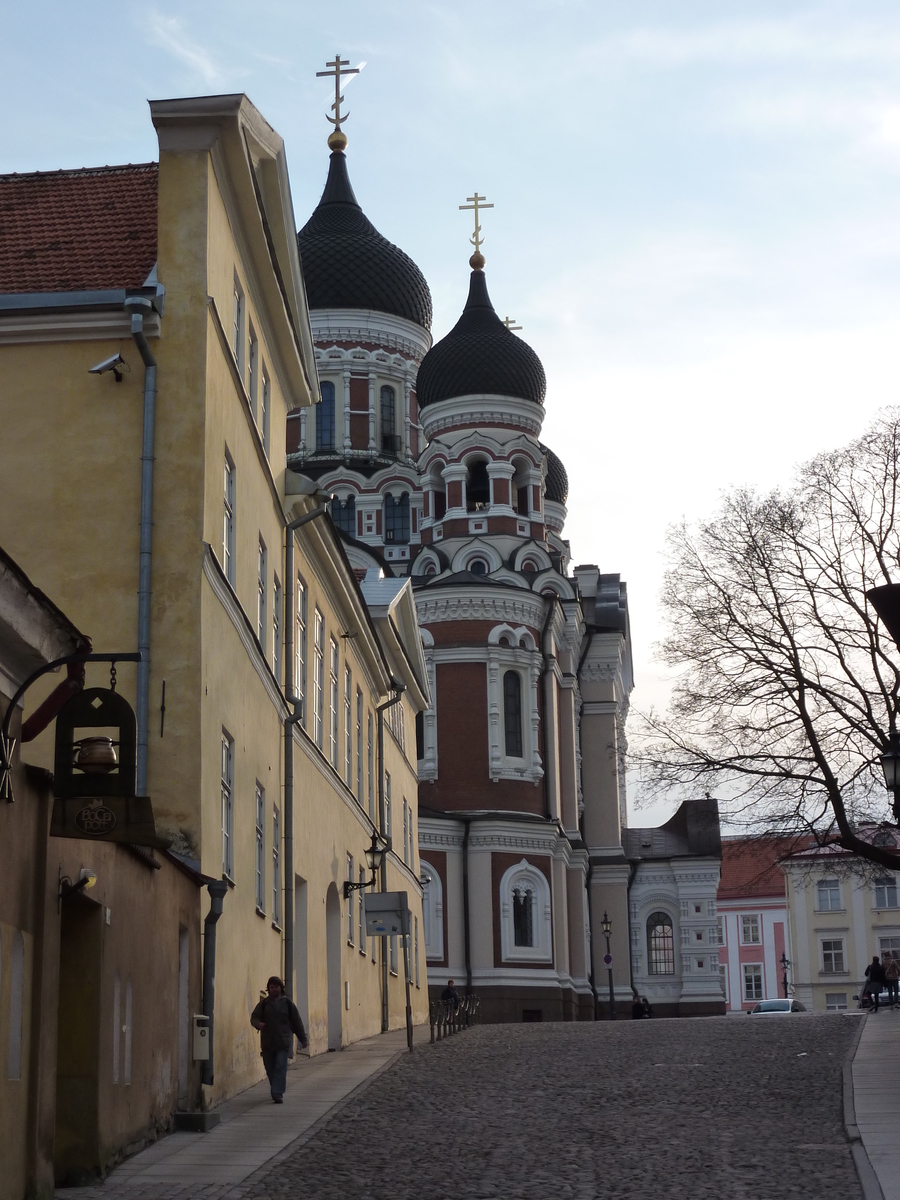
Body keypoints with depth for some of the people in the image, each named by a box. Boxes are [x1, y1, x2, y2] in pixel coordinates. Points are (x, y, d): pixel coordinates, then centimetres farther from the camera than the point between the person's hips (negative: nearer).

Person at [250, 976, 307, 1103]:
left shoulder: (287, 1002, 6)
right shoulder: (264, 1003, 7)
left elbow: (296, 1021, 9)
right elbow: (254, 1017, 1)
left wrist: (303, 1039, 10)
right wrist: (258, 1023, -24)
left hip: (283, 1042, -2)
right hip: (267, 1042, 2)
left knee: (280, 1068, -12)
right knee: (270, 1069, 6)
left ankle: (278, 1094, -13)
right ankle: (277, 1091, 23)